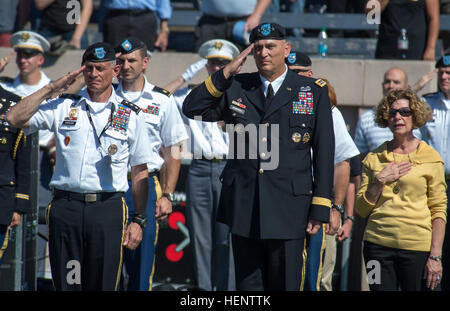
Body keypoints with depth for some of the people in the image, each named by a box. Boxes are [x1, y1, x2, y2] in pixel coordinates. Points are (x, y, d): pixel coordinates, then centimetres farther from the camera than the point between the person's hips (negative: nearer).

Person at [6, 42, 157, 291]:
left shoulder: (130, 116, 10)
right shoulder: (63, 107, 10)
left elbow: (140, 172, 11)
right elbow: (15, 119, 0)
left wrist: (138, 221, 4)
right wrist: (52, 89, -1)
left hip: (108, 208, -1)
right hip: (65, 207, 1)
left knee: (103, 285, -3)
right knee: (66, 284, 1)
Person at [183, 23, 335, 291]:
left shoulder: (314, 91, 4)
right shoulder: (236, 88, 11)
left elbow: (324, 151, 3)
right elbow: (191, 109, 6)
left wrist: (320, 208, -3)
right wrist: (227, 72, 0)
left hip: (289, 207, -2)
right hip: (243, 208, 2)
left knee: (285, 285, -2)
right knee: (248, 286, 6)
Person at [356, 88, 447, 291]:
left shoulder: (430, 158, 3)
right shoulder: (374, 158, 11)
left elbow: (439, 211, 0)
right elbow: (362, 209, 11)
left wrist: (435, 256, -8)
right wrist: (380, 180, -4)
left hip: (417, 245, -2)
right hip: (378, 244, 2)